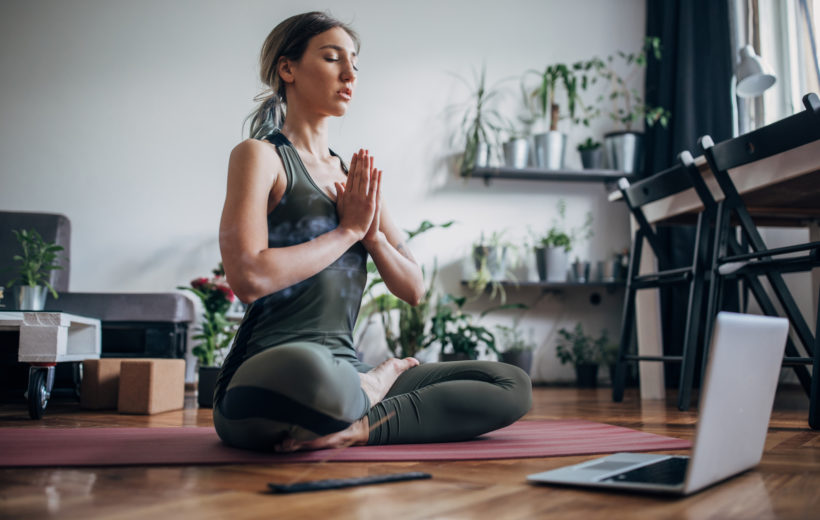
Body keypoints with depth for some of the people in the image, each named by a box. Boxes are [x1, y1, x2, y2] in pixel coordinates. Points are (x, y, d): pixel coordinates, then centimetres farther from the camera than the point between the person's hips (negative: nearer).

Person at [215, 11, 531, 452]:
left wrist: (372, 232, -4)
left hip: (344, 372, 6)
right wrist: (348, 229, -8)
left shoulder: (353, 175, 17)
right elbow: (248, 277, -18)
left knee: (512, 384, -3)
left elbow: (413, 289, 15)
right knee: (306, 369, -43)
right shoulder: (259, 156, -1)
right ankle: (374, 383, -9)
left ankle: (363, 426, -14)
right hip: (274, 376, -6)